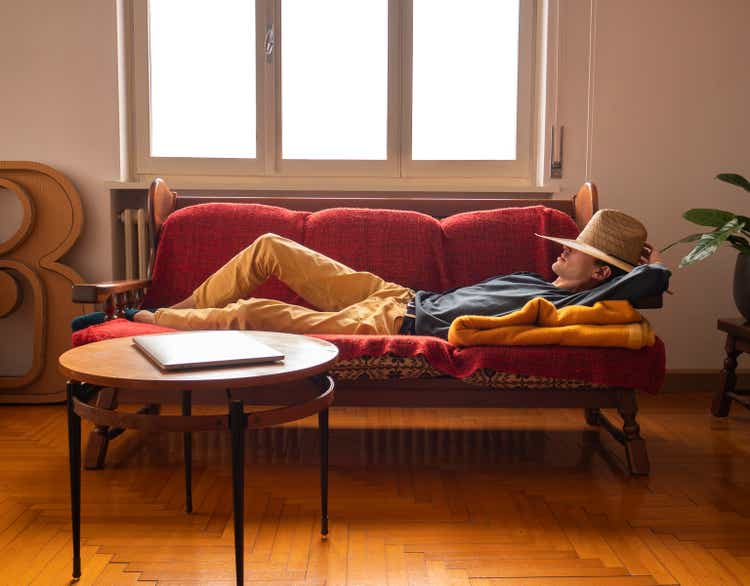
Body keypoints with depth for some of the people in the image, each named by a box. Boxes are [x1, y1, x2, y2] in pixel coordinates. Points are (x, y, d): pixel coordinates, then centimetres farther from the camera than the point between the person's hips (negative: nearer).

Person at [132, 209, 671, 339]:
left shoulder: (572, 307, -13)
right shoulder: (539, 282, 13)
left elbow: (650, 283, -24)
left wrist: (655, 264, -1)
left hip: (393, 326, -9)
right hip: (395, 293, 9)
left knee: (250, 313, -14)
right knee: (268, 246, 8)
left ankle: (148, 322, 8)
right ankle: (177, 313, 20)